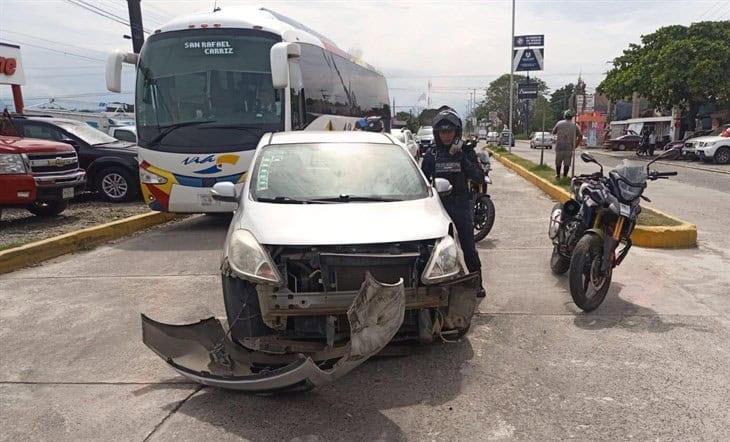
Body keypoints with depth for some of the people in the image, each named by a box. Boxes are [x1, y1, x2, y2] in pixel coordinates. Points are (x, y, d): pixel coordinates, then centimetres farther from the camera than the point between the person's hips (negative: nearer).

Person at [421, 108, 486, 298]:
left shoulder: (466, 151, 1)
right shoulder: (431, 154, 3)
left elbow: (479, 177, -10)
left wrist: (462, 158, -16)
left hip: (462, 205, -1)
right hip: (439, 205, 1)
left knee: (469, 247, 2)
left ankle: (477, 284, 16)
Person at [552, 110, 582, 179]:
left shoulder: (559, 123, 1)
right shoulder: (574, 125, 2)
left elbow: (553, 132, 11)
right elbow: (580, 136, 2)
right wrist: (575, 145, 10)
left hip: (559, 146, 0)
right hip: (569, 147, 0)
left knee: (558, 162, 13)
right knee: (567, 163, 6)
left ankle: (557, 175, 18)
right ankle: (565, 176, 7)